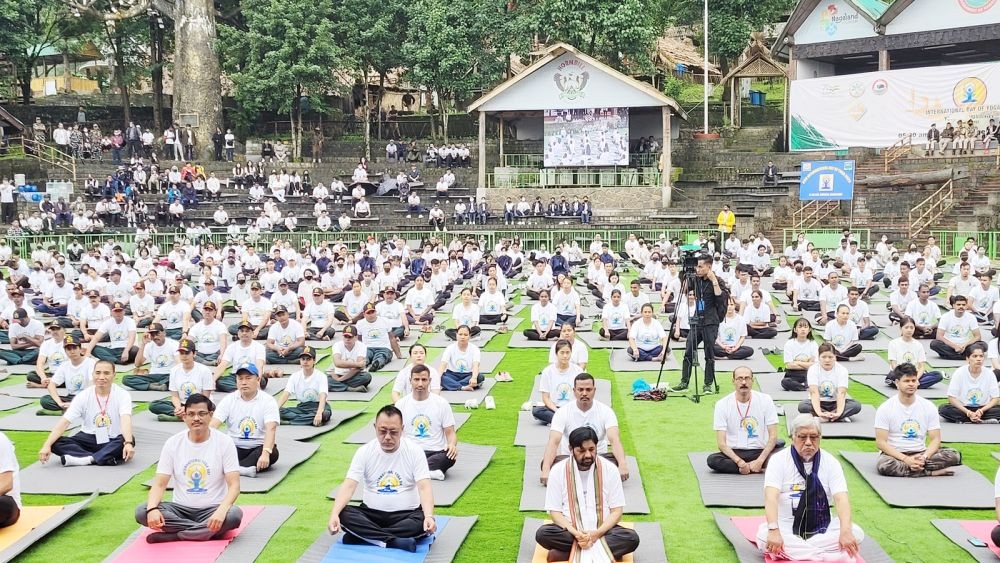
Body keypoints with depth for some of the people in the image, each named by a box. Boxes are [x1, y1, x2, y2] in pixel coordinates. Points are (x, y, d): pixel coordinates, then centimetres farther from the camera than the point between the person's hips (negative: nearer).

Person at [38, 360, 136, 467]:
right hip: (88, 438, 2)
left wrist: (128, 443, -49)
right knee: (56, 443, -23)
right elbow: (64, 421, -14)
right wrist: (47, 445, -28)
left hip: (112, 441, -2)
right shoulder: (83, 396, -7)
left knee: (128, 440, -36)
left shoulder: (122, 395, -13)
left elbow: (126, 420, -29)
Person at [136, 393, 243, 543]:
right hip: (180, 508, 2)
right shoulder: (173, 443, 0)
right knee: (141, 511, -24)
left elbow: (234, 485, -12)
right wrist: (152, 509, -26)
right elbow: (159, 485, -4)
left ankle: (173, 535, -23)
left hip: (213, 509, -2)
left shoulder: (224, 442, -7)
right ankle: (208, 532, -22)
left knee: (234, 514, -35)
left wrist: (221, 511, -33)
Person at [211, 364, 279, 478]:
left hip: (258, 448, -2)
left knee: (273, 452, -34)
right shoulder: (228, 400, 0)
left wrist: (265, 453, -43)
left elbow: (271, 429, -24)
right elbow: (213, 425, -12)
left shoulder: (268, 401, -8)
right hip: (234, 448, 2)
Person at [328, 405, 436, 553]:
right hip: (371, 513, 1)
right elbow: (349, 486, -13)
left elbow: (424, 488, -16)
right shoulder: (364, 451, -4)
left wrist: (429, 516, -36)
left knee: (423, 522, -33)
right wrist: (334, 514, -31)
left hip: (406, 514, -1)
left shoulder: (414, 451, -8)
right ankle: (393, 542, -34)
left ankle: (363, 535, -27)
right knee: (343, 515, -27)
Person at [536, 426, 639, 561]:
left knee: (632, 538, -29)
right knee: (542, 534, -30)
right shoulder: (558, 470, -4)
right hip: (571, 531, -1)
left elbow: (616, 510, -3)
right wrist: (576, 533, -21)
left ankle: (563, 553, -27)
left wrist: (597, 533, -20)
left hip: (603, 530, 1)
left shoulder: (609, 469, -3)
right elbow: (554, 511, -4)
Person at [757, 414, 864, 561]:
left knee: (856, 533, -23)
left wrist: (846, 531, -30)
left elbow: (841, 498, -10)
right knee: (763, 537, -33)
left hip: (821, 530, 3)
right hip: (786, 528, -2)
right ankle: (827, 555, -27)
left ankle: (790, 551, -22)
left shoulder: (830, 462, 2)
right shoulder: (779, 460, -4)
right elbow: (771, 497, -17)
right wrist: (774, 530, -35)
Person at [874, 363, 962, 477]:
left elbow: (935, 439, 0)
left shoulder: (929, 407, 2)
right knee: (883, 465, -38)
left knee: (954, 455, -20)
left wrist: (924, 457, -20)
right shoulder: (885, 408, -7)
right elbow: (880, 442, -11)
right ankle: (931, 472, -24)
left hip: (920, 454, 2)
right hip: (895, 454, -2)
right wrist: (905, 459, -24)